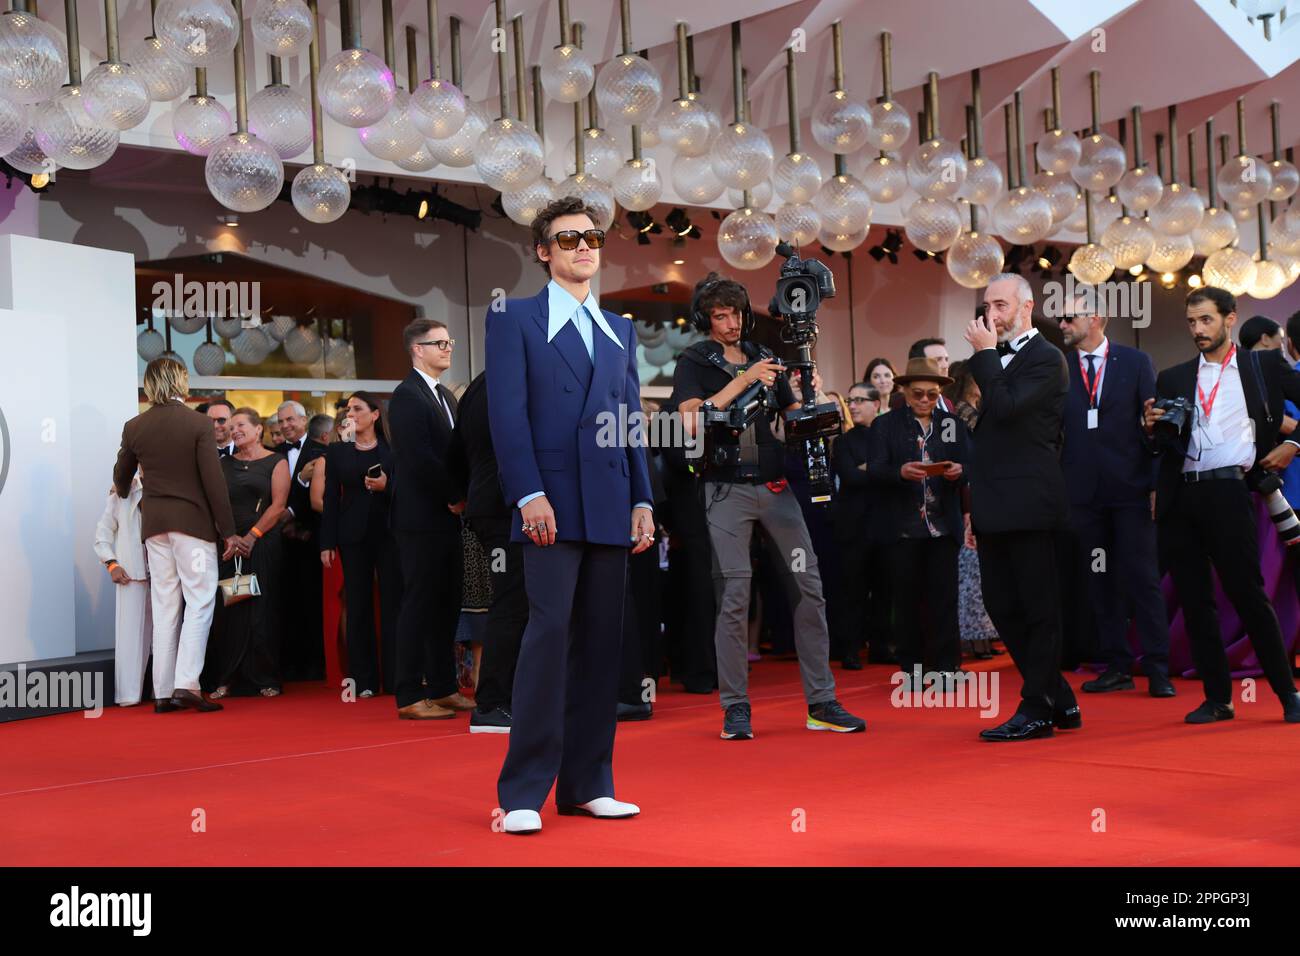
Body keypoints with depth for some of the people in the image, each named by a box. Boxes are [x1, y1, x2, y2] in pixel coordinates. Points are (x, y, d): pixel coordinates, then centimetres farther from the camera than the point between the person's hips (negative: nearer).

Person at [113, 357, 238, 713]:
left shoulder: (134, 427, 4)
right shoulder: (198, 423, -8)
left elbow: (122, 477, 19)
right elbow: (214, 481, -11)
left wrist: (124, 495, 43)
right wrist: (228, 531, -5)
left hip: (155, 524, 5)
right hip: (194, 521, -4)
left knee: (164, 607, 9)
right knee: (199, 603, -1)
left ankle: (163, 692, 10)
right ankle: (187, 684, -11)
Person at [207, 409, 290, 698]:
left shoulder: (276, 462, 3)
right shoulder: (225, 464, 13)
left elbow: (278, 505, -5)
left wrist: (252, 536, -11)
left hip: (264, 544, -3)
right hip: (231, 545, 3)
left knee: (263, 610, -2)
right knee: (230, 611, -1)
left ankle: (266, 680, 5)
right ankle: (227, 680, 3)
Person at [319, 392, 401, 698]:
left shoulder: (392, 450, 5)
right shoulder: (337, 451, 10)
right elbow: (330, 498, 7)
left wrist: (386, 486, -16)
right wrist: (327, 543, 1)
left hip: (389, 532, -1)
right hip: (353, 535, 1)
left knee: (393, 603, -2)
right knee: (358, 606, 2)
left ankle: (396, 678, 3)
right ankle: (364, 680, 6)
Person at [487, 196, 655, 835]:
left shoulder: (619, 330, 21)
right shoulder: (514, 319, 5)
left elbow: (630, 422, 18)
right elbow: (507, 414, -4)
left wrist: (642, 500, 9)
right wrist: (530, 495, -14)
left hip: (610, 510, 5)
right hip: (552, 506, -5)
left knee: (601, 641, 4)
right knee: (549, 631, -12)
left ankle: (587, 783, 11)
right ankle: (524, 792, -7)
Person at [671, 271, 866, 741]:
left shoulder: (766, 360, 16)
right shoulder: (694, 362, 2)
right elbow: (691, 420, -14)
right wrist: (742, 381, -15)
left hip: (777, 488, 4)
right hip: (727, 490, -4)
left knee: (809, 589, 0)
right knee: (733, 597, -6)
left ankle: (821, 702, 6)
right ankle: (735, 708, 2)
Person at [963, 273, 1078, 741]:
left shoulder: (1045, 359, -7)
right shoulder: (997, 360, 19)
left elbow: (1006, 408, -23)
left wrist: (984, 354, -12)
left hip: (1028, 505, -9)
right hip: (995, 509, 9)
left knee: (1038, 609, -1)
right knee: (1002, 606, 10)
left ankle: (1037, 710, 5)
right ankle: (1059, 701, 20)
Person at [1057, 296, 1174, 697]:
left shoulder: (1135, 362, 2)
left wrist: (1157, 483, -5)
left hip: (1130, 487, -3)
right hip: (1083, 491, 3)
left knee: (1143, 577, -3)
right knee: (1099, 581, 6)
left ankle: (1157, 668, 2)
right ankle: (1116, 667, 13)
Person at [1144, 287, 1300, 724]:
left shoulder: (1264, 366, 7)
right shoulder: (1173, 379, 15)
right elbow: (1163, 444, 13)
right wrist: (1152, 427, -7)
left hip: (1228, 493, -4)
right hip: (1180, 499, 4)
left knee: (1248, 595, -6)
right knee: (1195, 601, 5)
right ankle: (1217, 698, 13)